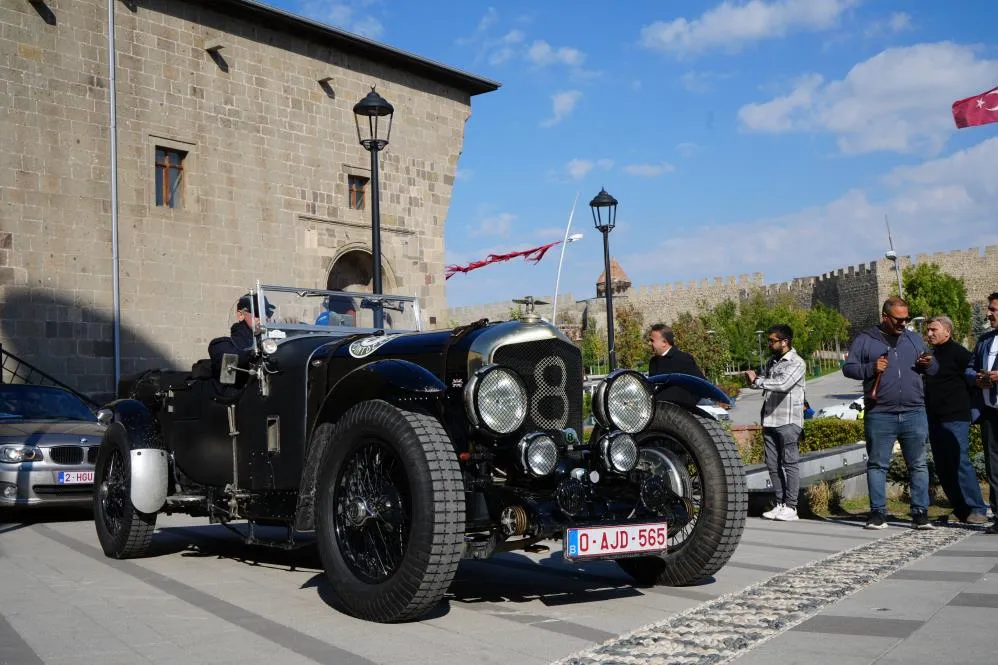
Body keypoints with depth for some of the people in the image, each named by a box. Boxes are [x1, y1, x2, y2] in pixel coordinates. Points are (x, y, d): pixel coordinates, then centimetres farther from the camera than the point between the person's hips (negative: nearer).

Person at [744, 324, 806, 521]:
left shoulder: (796, 363, -6)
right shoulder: (771, 362, 18)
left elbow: (783, 384, -21)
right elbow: (765, 386, 23)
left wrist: (757, 381, -17)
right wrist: (753, 379, 1)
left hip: (789, 422, -7)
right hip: (770, 421, 7)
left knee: (790, 464, -5)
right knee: (772, 464, 7)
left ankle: (791, 507, -2)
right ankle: (780, 504, 12)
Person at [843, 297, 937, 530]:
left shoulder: (914, 339, 16)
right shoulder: (865, 340, 4)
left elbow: (934, 369, 21)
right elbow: (848, 368, 1)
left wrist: (929, 364, -3)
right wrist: (871, 368, -16)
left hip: (914, 414, 3)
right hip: (879, 415, -3)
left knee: (918, 465, 4)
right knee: (877, 464, 2)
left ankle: (920, 513, 10)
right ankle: (878, 513, 8)